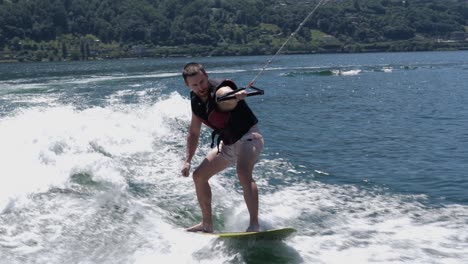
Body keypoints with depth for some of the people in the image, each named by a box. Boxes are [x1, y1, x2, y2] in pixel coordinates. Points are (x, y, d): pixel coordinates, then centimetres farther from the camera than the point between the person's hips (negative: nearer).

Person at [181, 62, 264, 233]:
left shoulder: (220, 91, -25)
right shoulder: (196, 100, -1)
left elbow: (229, 97, -52)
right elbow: (193, 133, 10)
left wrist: (237, 96, -76)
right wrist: (188, 160, 3)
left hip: (248, 136, -8)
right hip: (227, 142, 9)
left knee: (243, 173, -35)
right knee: (199, 176, 8)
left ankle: (254, 225, -36)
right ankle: (207, 224, 21)